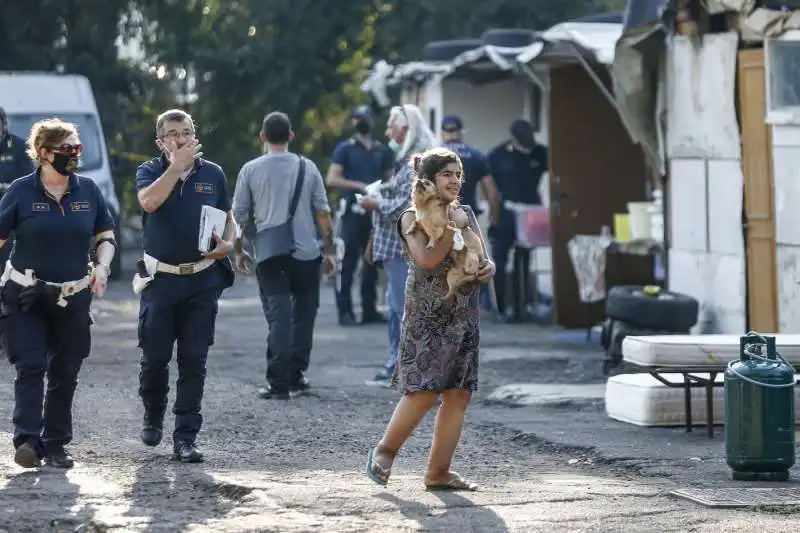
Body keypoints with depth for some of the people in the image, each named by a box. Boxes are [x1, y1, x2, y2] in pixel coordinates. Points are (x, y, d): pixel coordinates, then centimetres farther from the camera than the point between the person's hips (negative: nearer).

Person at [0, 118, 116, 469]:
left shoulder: (88, 190, 4)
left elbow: (106, 236, 12)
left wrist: (103, 266, -7)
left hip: (73, 298, 3)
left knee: (65, 374, 6)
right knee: (31, 367, -12)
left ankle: (55, 446, 14)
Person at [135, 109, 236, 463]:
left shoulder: (213, 174, 8)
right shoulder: (150, 172, 1)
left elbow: (228, 217, 16)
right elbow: (149, 201, -20)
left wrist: (228, 243, -4)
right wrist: (177, 166, -18)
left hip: (203, 278, 1)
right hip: (160, 278, -1)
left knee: (194, 360, -2)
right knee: (155, 356, 3)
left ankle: (185, 437, 0)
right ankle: (153, 418, 31)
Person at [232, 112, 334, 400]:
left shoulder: (250, 170, 2)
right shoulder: (307, 167, 3)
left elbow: (239, 214, 4)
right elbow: (322, 213, 4)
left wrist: (238, 251, 16)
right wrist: (328, 250, 11)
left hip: (269, 255, 0)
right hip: (306, 252, 0)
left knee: (278, 317, -3)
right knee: (303, 314, 14)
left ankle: (279, 382, -10)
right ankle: (295, 375, 14)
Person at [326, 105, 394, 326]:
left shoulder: (382, 151, 15)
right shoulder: (345, 149, 2)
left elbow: (389, 179, 21)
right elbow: (332, 179, -6)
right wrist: (360, 186, -16)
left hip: (376, 212, 4)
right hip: (353, 213, -4)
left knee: (372, 262, 7)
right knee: (348, 262, -6)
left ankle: (369, 309, 12)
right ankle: (345, 311, -5)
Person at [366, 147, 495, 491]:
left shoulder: (466, 215, 13)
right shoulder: (413, 217, -5)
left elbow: (481, 256, 18)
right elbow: (426, 259, -20)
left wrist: (489, 268, -4)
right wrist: (453, 227, -18)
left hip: (464, 316, 6)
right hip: (427, 316, -6)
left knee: (458, 394, 2)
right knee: (423, 391, -12)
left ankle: (438, 471, 8)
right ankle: (384, 452, 9)